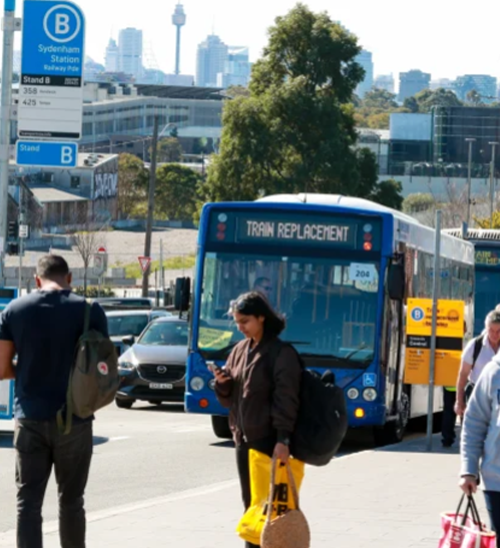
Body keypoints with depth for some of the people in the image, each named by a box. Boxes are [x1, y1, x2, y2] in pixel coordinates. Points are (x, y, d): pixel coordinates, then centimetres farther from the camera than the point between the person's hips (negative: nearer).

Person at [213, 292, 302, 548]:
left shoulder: (282, 353, -11)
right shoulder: (240, 350, 11)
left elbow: (286, 400, -16)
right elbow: (229, 398, 17)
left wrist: (283, 440, -23)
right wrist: (223, 383, -5)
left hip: (268, 440, -7)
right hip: (243, 439, 7)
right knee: (250, 502, 11)